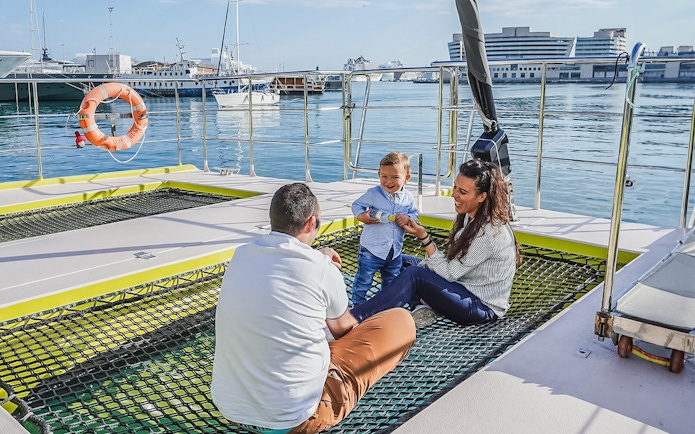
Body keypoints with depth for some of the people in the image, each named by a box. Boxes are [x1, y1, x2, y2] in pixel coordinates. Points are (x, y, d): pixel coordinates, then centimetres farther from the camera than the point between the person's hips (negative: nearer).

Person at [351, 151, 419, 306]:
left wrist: (408, 218, -13)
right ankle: (358, 306, 21)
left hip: (395, 251, 4)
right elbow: (356, 205, -4)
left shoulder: (408, 198, -3)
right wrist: (362, 216, -24)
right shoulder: (373, 193, -14)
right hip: (371, 250, -4)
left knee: (391, 283, 22)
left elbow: (414, 213, 10)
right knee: (363, 281, 4)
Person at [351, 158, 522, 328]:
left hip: (482, 307, -10)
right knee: (403, 262, 10)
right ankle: (424, 306, -12)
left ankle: (353, 319, -24)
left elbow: (450, 273, -21)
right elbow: (452, 260, 9)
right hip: (466, 287, 10)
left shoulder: (490, 232, -26)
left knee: (413, 275, -26)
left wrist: (423, 237, -23)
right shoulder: (470, 217, 2)